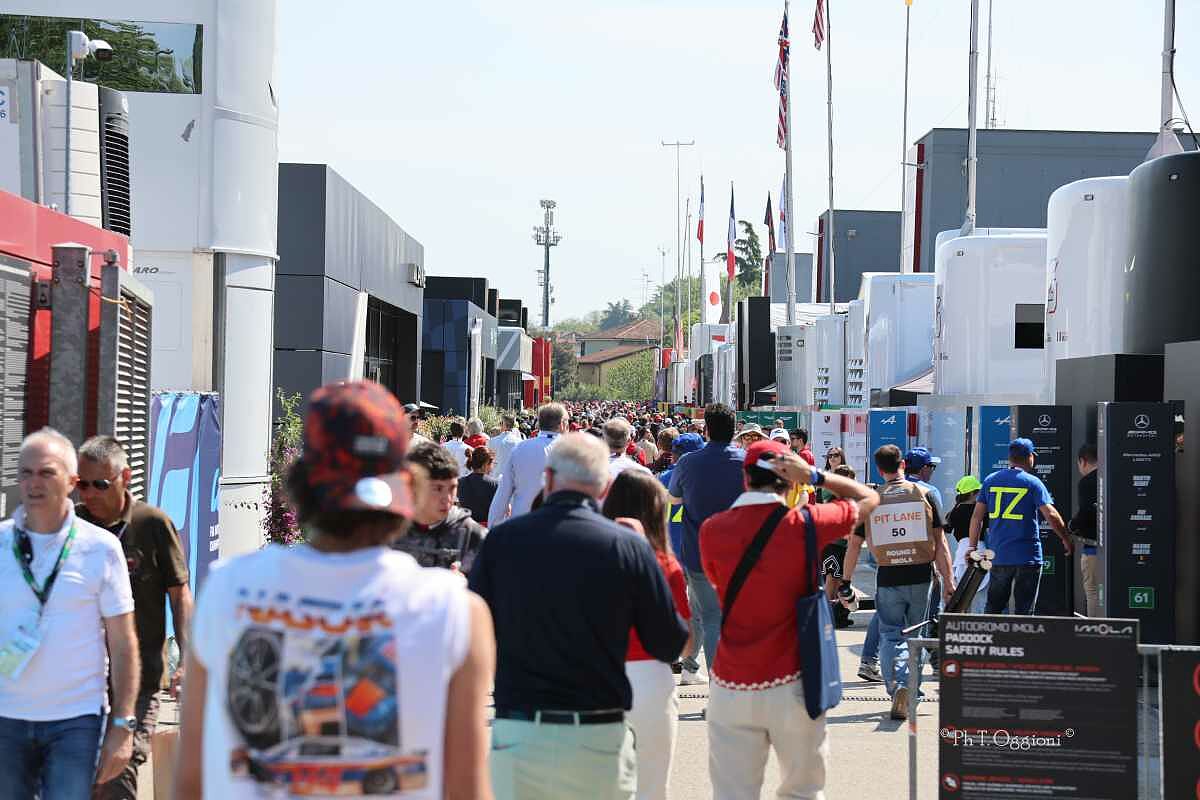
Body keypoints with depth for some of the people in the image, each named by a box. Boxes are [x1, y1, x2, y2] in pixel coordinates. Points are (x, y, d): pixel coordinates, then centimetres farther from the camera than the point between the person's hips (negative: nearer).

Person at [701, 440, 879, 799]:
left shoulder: (711, 530, -2)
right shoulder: (803, 523, -7)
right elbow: (868, 498, 9)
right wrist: (815, 476, 0)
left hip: (732, 688, 1)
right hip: (794, 685, -1)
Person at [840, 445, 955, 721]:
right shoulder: (924, 495, 1)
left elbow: (853, 545, 5)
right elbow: (940, 542, 0)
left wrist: (845, 583, 13)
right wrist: (948, 580, 3)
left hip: (888, 577, -1)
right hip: (920, 576, 1)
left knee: (890, 635, 4)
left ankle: (896, 684, -19)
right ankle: (911, 690, 19)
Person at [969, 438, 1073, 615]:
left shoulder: (990, 480, 7)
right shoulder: (1033, 483, -4)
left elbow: (977, 516, 5)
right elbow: (1051, 515, -11)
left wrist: (973, 546, 11)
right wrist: (1066, 540, 2)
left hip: (997, 555, 3)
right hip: (1027, 556, -3)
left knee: (993, 607, 12)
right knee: (1024, 610, 1)